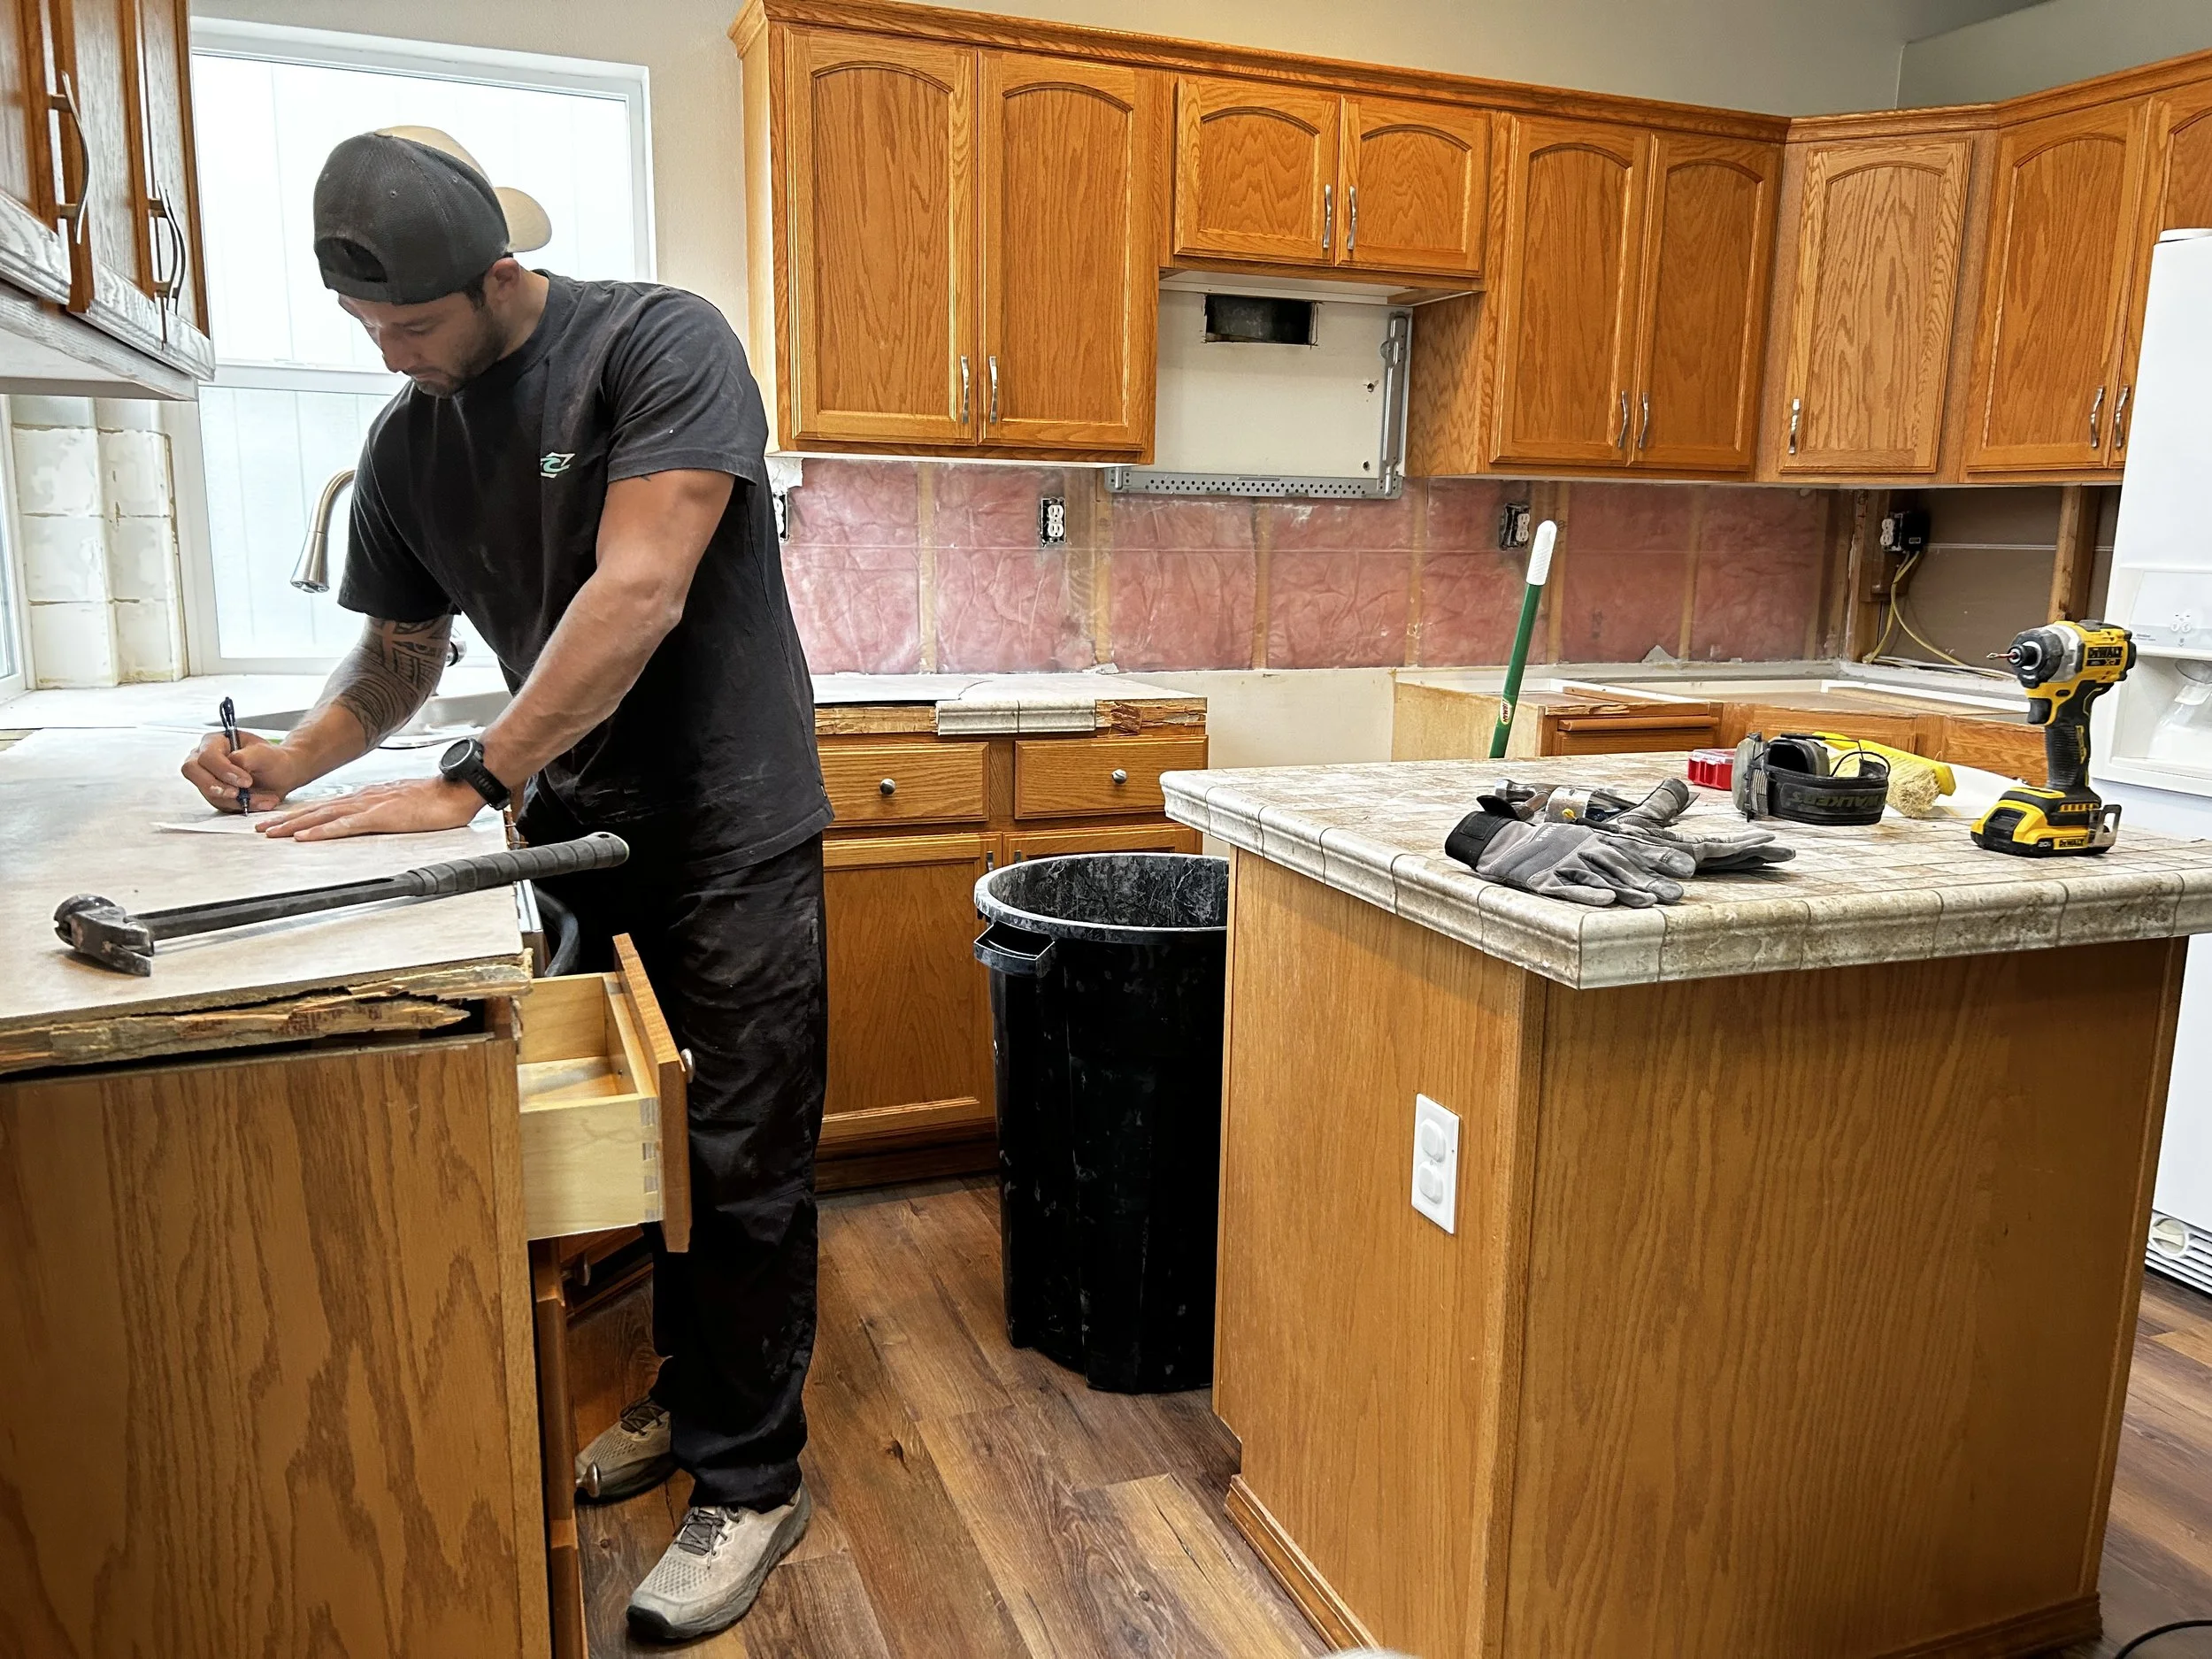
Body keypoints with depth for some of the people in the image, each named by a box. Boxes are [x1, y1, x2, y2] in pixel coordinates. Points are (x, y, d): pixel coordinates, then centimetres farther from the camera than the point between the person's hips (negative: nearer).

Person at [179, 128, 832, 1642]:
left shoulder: (660, 344, -13)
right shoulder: (406, 444, 7)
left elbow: (638, 592, -23)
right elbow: (400, 653, 18)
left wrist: (474, 783, -22)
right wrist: (293, 762, -1)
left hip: (729, 829, -6)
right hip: (576, 827, 6)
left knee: (741, 1165, 0)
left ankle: (751, 1482, 14)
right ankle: (686, 1396, 33)